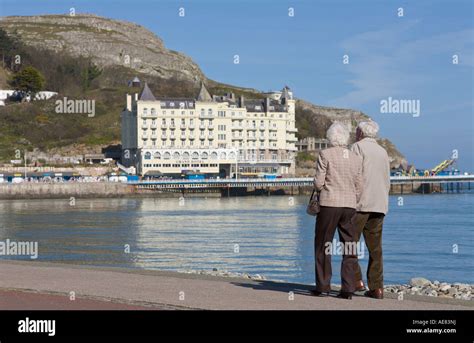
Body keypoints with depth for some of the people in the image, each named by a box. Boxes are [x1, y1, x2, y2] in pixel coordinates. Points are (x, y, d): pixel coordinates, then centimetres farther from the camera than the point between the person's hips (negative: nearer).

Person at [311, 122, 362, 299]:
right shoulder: (356, 158, 7)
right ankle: (348, 288, 3)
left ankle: (323, 286, 9)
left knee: (323, 245, 8)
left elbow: (318, 183, -9)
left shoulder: (325, 154, -6)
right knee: (349, 247, 6)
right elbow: (358, 188, 8)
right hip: (349, 205, 4)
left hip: (329, 204, -3)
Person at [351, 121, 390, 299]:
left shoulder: (358, 147, -1)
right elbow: (387, 182, 19)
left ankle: (356, 281, -7)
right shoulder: (382, 151, 18)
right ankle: (376, 287, 2)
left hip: (360, 203, -6)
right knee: (375, 248, 5)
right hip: (380, 204, 6)